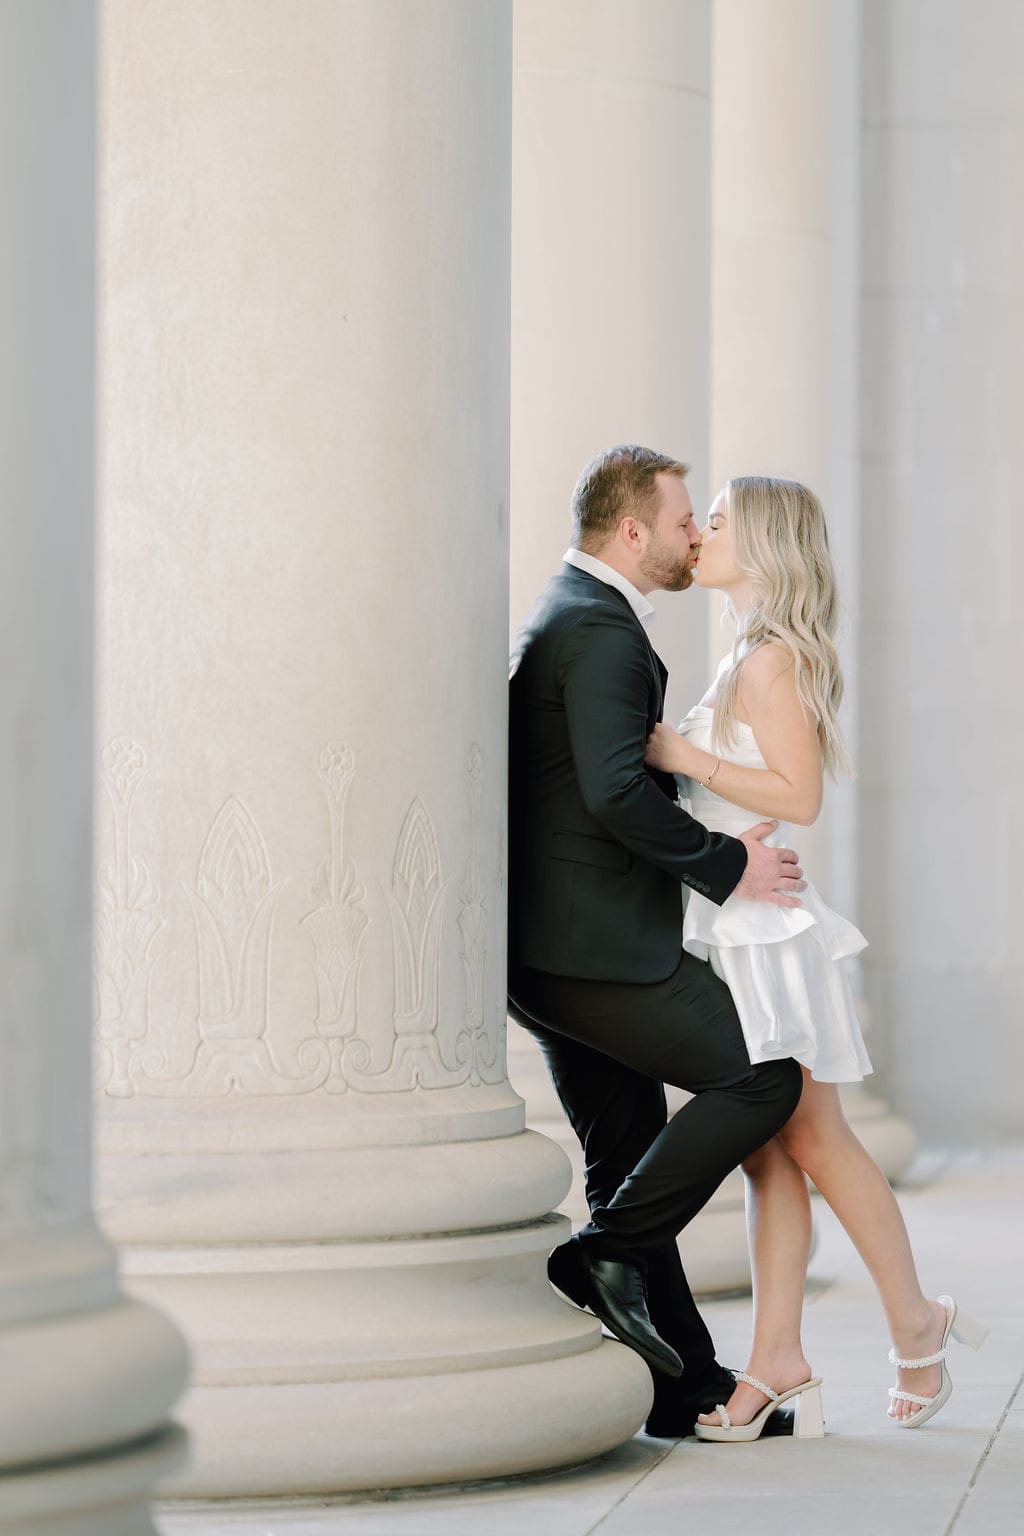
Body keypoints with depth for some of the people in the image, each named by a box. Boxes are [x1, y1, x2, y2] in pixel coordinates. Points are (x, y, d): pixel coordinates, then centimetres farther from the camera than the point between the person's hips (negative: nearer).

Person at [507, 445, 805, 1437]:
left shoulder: (555, 618, 20)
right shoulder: (601, 628, -14)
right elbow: (616, 791, -25)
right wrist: (725, 866, -16)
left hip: (548, 946, 11)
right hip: (595, 945, -11)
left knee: (631, 1165, 12)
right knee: (763, 1078, -7)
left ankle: (686, 1387, 16)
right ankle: (606, 1255, -6)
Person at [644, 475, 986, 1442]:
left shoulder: (773, 658, -12)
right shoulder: (746, 658, 16)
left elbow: (799, 798, -19)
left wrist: (685, 756, -18)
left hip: (764, 928, -9)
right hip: (729, 928, 9)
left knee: (811, 1140, -2)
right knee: (766, 1153, 5)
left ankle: (915, 1323, 10)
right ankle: (776, 1360, 5)